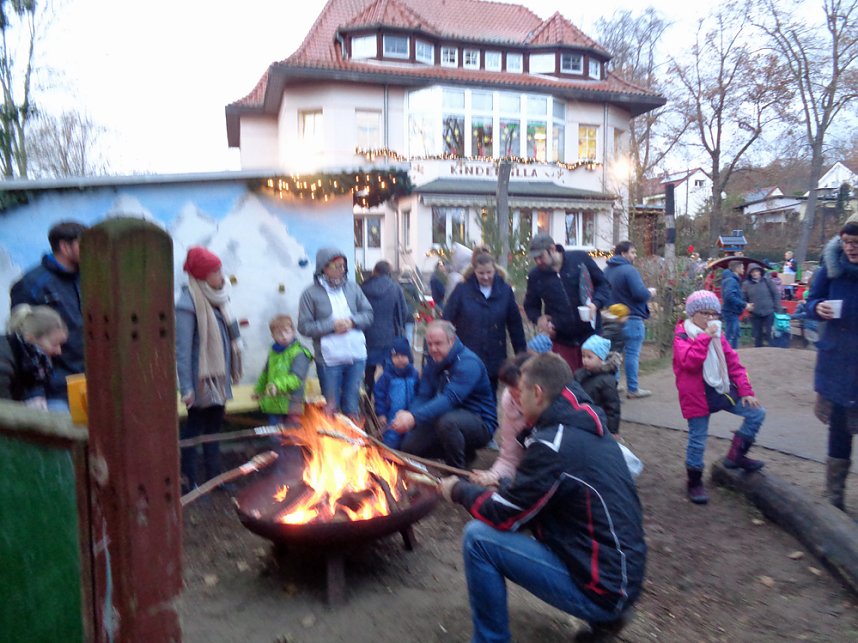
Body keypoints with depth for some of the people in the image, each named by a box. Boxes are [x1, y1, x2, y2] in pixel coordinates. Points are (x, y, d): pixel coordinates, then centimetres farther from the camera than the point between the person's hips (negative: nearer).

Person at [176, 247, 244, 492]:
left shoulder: (215, 299, 7)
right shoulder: (188, 304, -18)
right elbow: (182, 350, -19)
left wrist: (229, 372, 16)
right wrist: (186, 388, -20)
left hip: (218, 378, 8)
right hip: (201, 380, -8)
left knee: (214, 426, 16)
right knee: (194, 429, 4)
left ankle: (214, 478, 29)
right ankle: (188, 484, 17)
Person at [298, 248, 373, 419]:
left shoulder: (352, 287, 1)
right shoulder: (311, 293, -7)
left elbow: (368, 314, 6)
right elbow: (304, 326, -9)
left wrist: (352, 321, -12)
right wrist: (332, 325, -17)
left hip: (356, 355, 3)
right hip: (329, 359, -3)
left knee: (352, 404, 17)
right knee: (331, 407, 9)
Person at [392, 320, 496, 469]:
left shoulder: (468, 363, -22)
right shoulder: (433, 362, 5)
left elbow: (450, 398, -35)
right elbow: (423, 396, -2)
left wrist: (414, 417, -46)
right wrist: (408, 417, -23)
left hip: (481, 424, -8)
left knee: (447, 421, -38)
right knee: (409, 446, -2)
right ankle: (465, 453, 14)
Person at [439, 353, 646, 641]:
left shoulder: (552, 444, -22)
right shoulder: (591, 431, 5)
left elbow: (503, 516, -14)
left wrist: (459, 489, 2)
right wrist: (499, 486, 13)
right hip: (624, 574, 9)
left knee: (479, 537, -12)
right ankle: (605, 614, 22)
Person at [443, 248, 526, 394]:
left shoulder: (505, 291, -1)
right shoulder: (462, 290, -6)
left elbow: (515, 324, 4)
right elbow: (447, 321, -5)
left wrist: (521, 353, 5)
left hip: (494, 359, 2)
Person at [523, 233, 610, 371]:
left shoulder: (581, 259, -7)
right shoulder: (535, 276, -2)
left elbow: (604, 284, 4)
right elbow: (531, 306, 14)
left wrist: (596, 303, -15)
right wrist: (538, 318, -7)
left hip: (590, 336, -1)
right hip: (561, 342, 1)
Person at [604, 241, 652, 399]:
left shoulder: (607, 270, 11)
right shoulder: (629, 270, -17)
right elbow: (640, 293, -24)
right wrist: (649, 292, -4)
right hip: (632, 319, -8)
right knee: (632, 354, -2)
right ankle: (632, 389, 4)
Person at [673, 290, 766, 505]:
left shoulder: (717, 334, 9)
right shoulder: (682, 336, -10)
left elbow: (733, 363, 8)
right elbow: (689, 361, -28)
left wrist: (745, 391, 2)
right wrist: (705, 337, -26)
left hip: (723, 390, 6)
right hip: (697, 396, -6)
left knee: (757, 413, 3)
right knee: (697, 440, 0)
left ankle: (735, 455, 17)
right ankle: (694, 482, 20)